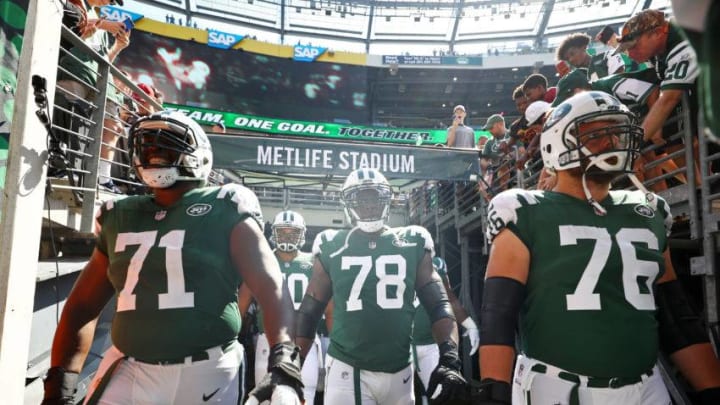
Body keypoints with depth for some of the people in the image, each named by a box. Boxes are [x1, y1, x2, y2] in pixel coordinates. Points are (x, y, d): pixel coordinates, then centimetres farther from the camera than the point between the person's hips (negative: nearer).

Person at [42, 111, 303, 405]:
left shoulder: (222, 210, -5)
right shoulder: (120, 217, 11)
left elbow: (270, 286, -15)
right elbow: (83, 306, 13)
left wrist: (284, 362, -27)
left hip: (207, 372, -3)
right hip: (129, 371, 4)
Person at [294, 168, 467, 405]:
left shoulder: (413, 245, 2)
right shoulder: (332, 249, 0)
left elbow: (438, 306, 2)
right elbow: (308, 312, 6)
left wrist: (450, 361, -10)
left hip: (399, 371, 2)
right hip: (347, 369, -1)